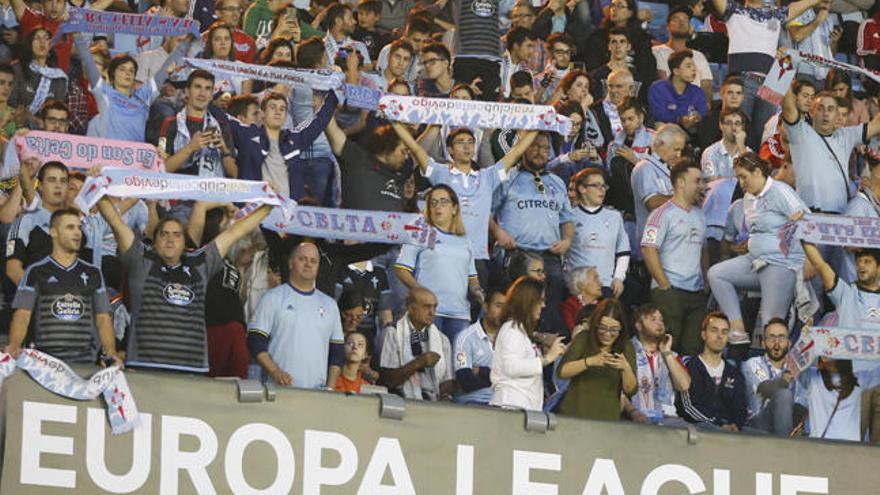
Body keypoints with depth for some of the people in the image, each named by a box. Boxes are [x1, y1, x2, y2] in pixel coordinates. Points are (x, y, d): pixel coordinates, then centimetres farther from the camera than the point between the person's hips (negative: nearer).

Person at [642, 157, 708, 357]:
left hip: (697, 293, 7)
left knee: (693, 348, 6)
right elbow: (649, 250, -12)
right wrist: (665, 286, -14)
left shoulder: (699, 215, 18)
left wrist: (706, 281, 11)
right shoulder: (663, 214, -6)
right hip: (670, 292, -7)